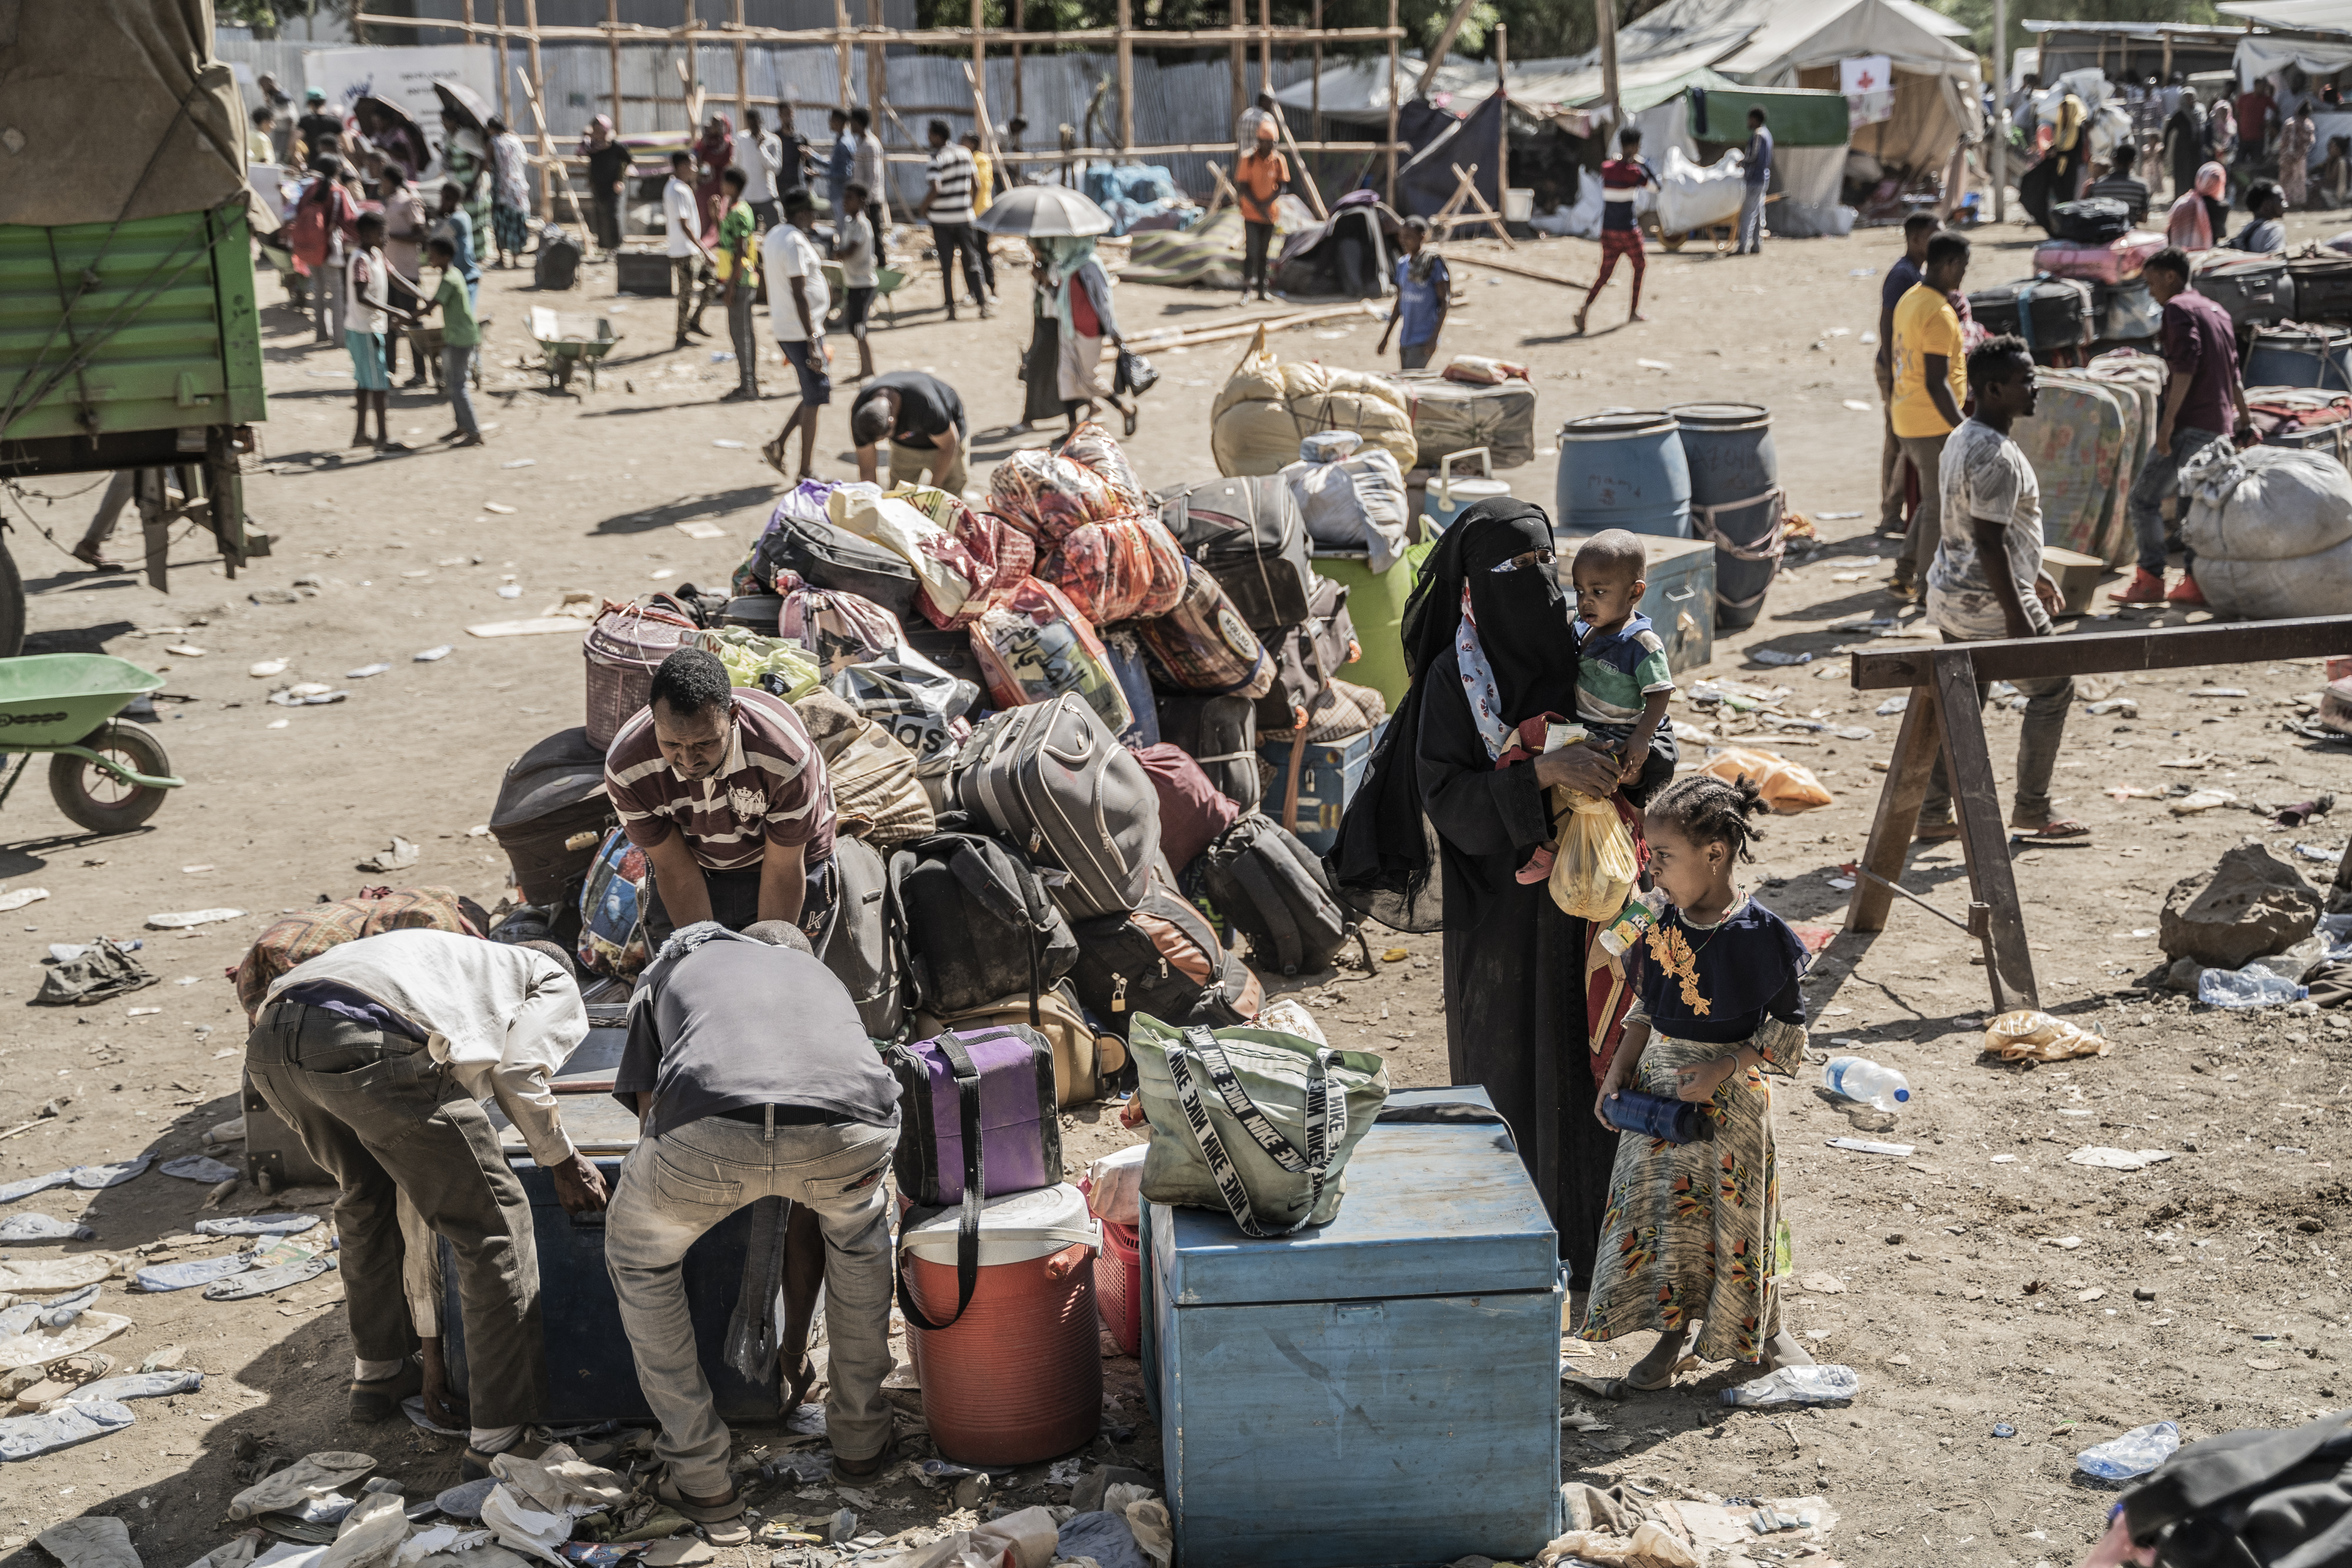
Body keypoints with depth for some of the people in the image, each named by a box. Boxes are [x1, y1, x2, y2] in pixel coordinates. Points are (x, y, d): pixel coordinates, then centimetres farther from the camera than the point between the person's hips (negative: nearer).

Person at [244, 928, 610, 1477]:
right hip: (366, 1044, -8)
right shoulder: (554, 981, 27)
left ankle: (377, 1372, 48)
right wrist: (565, 1162, 22)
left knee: (367, 1190, 35)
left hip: (270, 1041, 8)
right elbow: (518, 1071, 8)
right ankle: (498, 1441, 7)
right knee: (493, 1223, 5)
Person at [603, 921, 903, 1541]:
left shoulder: (675, 966, 38)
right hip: (851, 1132, 2)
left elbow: (649, 1116, 36)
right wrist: (795, 1335, 58)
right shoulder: (825, 979, 42)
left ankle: (703, 1484, 29)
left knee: (637, 1258, 30)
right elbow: (811, 1200, 46)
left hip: (710, 1128, -2)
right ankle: (860, 1438, 43)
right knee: (859, 1229, 38)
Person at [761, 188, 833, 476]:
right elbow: (799, 294, -22)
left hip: (784, 330, 10)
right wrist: (812, 341, -23)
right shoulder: (794, 241, -18)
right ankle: (807, 469, 3)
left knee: (815, 394, 16)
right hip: (801, 332, -10)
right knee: (814, 398, -2)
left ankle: (778, 445, 13)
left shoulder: (775, 235, 13)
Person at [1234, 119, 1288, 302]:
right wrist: (1258, 205, -20)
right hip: (1251, 213, -3)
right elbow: (1243, 186, -10)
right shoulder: (1248, 159, -10)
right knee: (1251, 252, -11)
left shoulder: (1279, 160, -1)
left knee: (1264, 254, 11)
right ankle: (1246, 290, -5)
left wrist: (1268, 202, -17)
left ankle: (1262, 290, 18)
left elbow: (1283, 185, -1)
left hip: (1269, 215, 3)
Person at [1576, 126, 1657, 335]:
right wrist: (1643, 164, 4)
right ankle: (1633, 312, 23)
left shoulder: (1606, 168, 2)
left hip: (1607, 230, 5)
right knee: (1639, 267, 19)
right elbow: (1655, 185, -2)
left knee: (1605, 274, 8)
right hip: (1628, 231, -5)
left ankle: (1586, 307, -16)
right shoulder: (1632, 172, -14)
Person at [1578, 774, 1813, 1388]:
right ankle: (1676, 1331, 24)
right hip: (1659, 1082, 5)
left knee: (1735, 1216, 4)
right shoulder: (1665, 922, 1)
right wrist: (1618, 1073, 4)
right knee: (1658, 1210, 8)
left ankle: (1770, 1331, 26)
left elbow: (1786, 1031, -9)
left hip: (1729, 1093, -5)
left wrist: (1721, 1070, -19)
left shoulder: (1760, 935, -16)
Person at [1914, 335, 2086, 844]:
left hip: (1950, 593, 9)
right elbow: (1989, 542, -25)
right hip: (1987, 601, -9)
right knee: (2052, 688, 7)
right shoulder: (1997, 457, -22)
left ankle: (1934, 814, 16)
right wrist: (2017, 616, -22)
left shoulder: (1962, 438, 11)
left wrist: (2032, 574, 26)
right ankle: (2032, 809, 15)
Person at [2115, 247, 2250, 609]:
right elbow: (2232, 372, 25)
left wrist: (2168, 420, -23)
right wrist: (2245, 421, 30)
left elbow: (2186, 364, -19)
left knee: (2144, 496, -3)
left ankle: (2150, 580, -6)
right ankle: (2195, 582, 7)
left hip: (2189, 424, -9)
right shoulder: (2219, 312, 21)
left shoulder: (2179, 308, -6)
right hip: (2219, 426, 9)